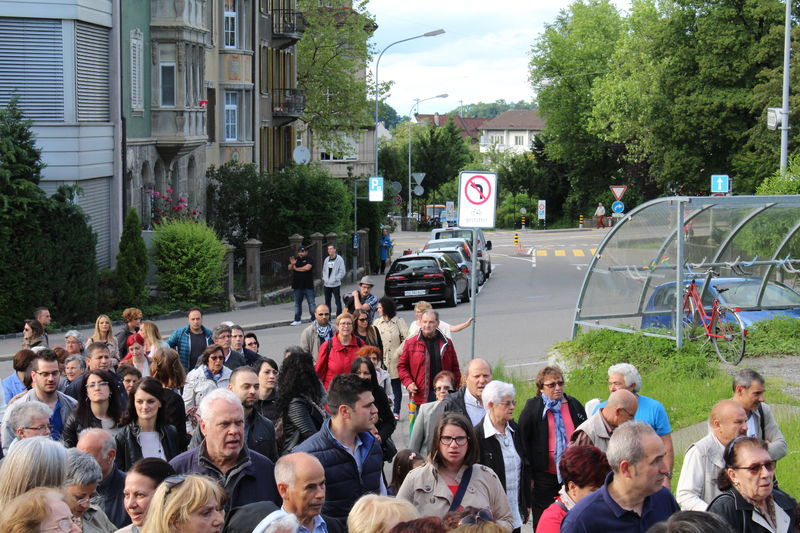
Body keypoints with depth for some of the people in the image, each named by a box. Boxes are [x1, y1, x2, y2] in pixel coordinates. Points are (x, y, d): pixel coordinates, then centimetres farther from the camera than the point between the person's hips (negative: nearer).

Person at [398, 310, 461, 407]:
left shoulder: (446, 343, 9)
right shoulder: (411, 343, 4)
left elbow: (455, 367, 13)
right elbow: (402, 366, 7)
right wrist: (408, 382, -6)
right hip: (421, 395, -1)